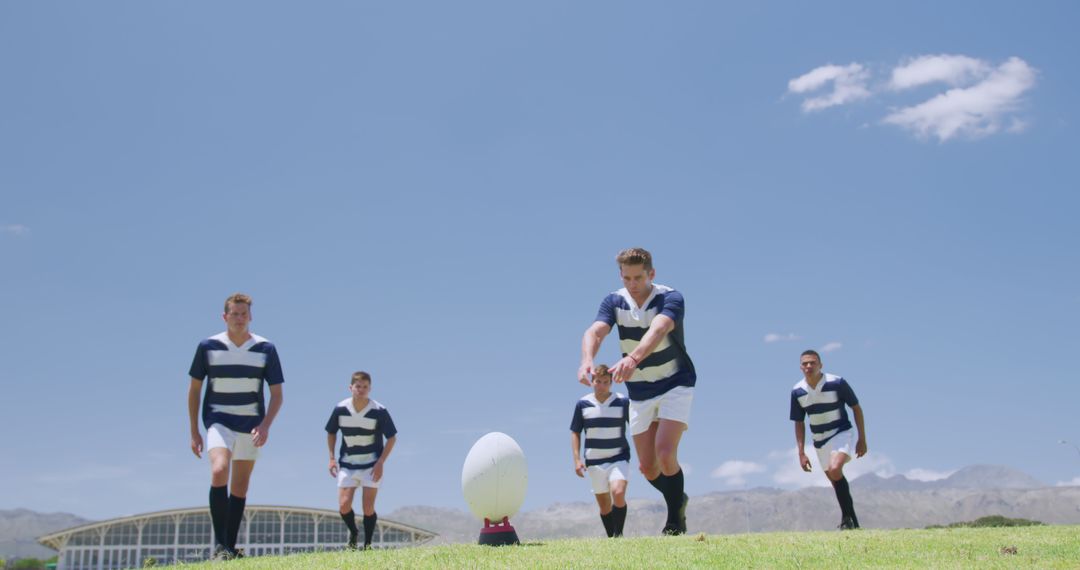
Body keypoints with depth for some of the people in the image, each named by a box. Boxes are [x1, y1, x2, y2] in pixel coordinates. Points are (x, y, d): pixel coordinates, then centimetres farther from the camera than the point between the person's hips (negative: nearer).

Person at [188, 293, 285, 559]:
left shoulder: (266, 349, -3)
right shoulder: (208, 346, -4)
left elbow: (277, 393, 0)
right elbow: (194, 389, 3)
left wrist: (265, 425, -15)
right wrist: (194, 432, 0)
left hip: (252, 424, 2)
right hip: (218, 420, -2)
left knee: (240, 486, 5)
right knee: (219, 471, -25)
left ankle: (230, 546, 16)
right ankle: (219, 543, -19)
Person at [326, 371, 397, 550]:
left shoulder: (379, 411, -14)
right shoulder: (340, 409, -8)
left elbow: (392, 437, -6)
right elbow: (331, 433, 9)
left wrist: (380, 463, -13)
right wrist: (332, 458, 0)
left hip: (371, 465, -2)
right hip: (347, 464, 2)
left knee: (368, 507, -4)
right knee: (343, 505, -7)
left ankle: (367, 544, 14)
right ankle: (353, 532, 24)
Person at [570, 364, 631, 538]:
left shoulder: (622, 402, -5)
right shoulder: (583, 403, -1)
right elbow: (575, 432, 7)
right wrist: (577, 460, -1)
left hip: (619, 458, -2)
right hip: (594, 461, 2)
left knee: (618, 493, -23)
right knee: (604, 505, 7)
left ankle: (619, 533, -9)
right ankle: (611, 537, 21)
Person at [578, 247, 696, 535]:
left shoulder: (670, 298, -19)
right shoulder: (614, 301, -7)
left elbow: (658, 331, -40)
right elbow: (595, 332, -26)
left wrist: (632, 359, -60)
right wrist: (587, 360, -48)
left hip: (675, 384, -4)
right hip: (639, 392, 4)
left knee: (665, 454, -19)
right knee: (647, 466, 6)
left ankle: (675, 521, 2)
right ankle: (677, 500, 36)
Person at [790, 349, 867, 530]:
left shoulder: (837, 383, -17)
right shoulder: (797, 392, -6)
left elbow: (856, 408, -6)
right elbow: (799, 423, 5)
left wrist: (862, 439, -7)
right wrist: (801, 453, 1)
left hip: (842, 433, -5)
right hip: (820, 442, 5)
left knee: (835, 469, -27)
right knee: (836, 482, 8)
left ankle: (847, 516, -14)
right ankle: (853, 522, 23)